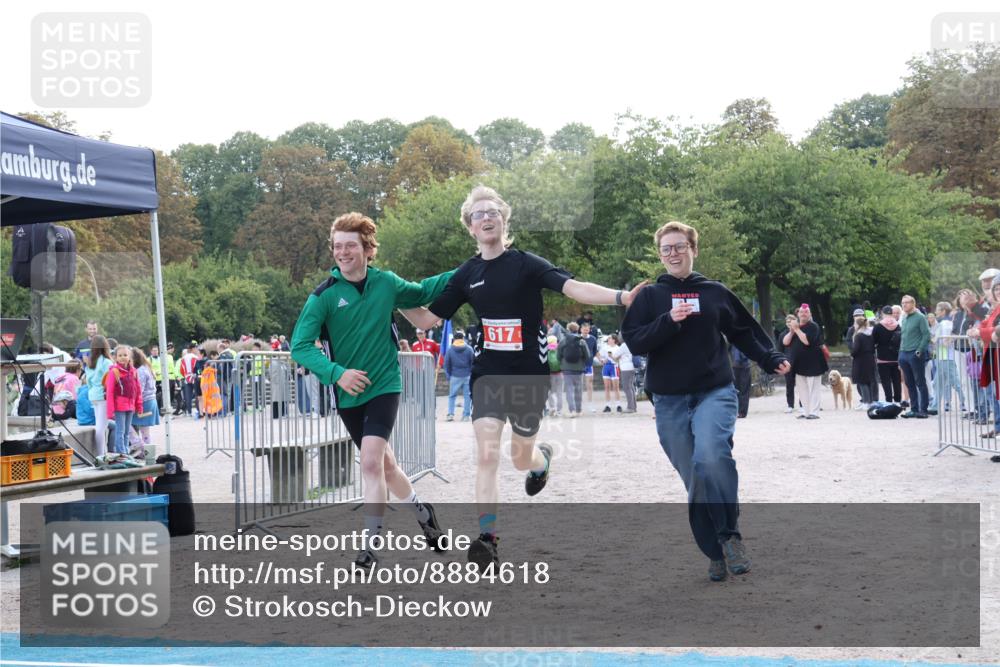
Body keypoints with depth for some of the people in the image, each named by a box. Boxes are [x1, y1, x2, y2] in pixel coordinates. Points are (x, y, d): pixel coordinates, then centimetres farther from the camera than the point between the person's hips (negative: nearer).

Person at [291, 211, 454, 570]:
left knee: (371, 462, -18)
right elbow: (300, 345, -14)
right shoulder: (324, 295, -11)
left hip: (384, 386, -1)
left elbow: (421, 293, 18)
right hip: (348, 393, 1)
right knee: (383, 463, 15)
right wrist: (336, 373, -27)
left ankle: (370, 546, -11)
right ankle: (422, 512, 40)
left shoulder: (386, 283, -3)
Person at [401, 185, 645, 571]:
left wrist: (620, 297, -36)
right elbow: (427, 319, 12)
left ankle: (541, 458, 50)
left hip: (529, 375, -2)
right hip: (487, 375, 2)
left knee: (521, 459, 11)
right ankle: (487, 540, -13)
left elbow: (575, 289, -21)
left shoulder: (526, 264, -8)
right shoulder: (467, 275, 5)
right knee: (486, 456, -14)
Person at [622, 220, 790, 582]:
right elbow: (633, 342, -3)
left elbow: (744, 332, 16)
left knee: (712, 458, -27)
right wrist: (668, 321, -16)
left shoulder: (715, 292, 8)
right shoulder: (649, 297, 7)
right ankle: (715, 553, 15)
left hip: (715, 393, -1)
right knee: (695, 482, 3)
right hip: (669, 402, 1)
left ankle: (730, 534, -11)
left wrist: (772, 360, 4)